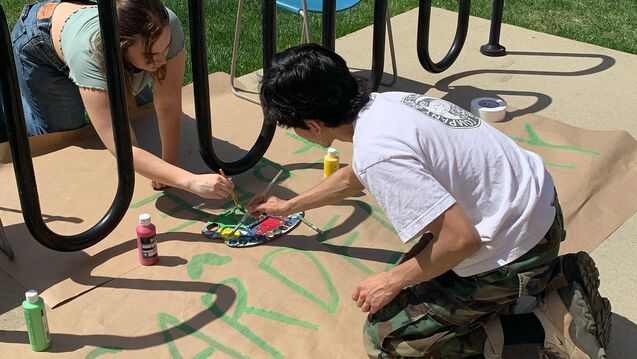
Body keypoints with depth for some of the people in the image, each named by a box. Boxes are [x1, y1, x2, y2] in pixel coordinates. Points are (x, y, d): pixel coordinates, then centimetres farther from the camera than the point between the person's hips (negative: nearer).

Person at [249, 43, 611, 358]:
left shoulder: (377, 150, -28)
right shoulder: (381, 104, 2)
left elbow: (462, 239, -27)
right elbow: (352, 178, 23)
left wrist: (393, 280, -11)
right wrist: (288, 206, 37)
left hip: (514, 248, -9)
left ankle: (550, 318, -2)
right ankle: (555, 275, 18)